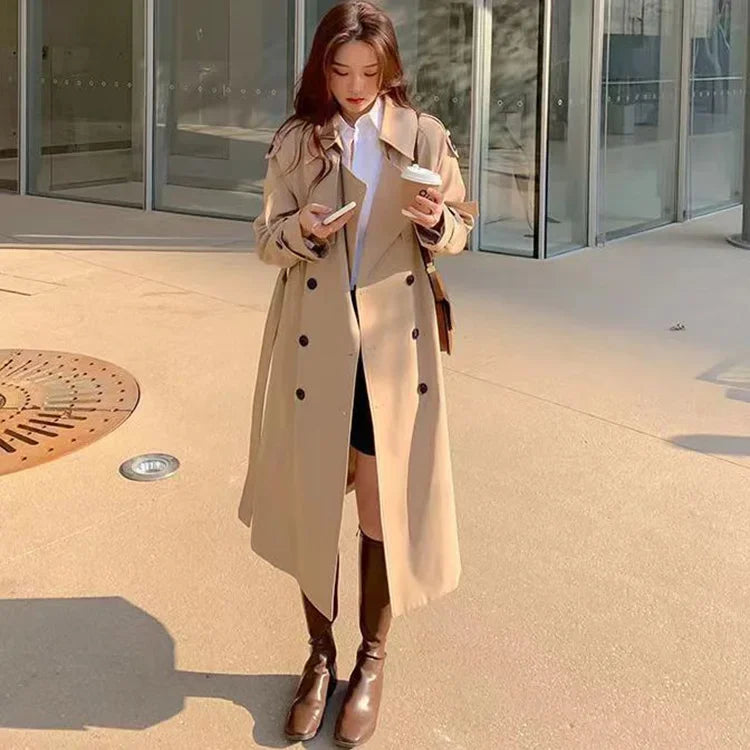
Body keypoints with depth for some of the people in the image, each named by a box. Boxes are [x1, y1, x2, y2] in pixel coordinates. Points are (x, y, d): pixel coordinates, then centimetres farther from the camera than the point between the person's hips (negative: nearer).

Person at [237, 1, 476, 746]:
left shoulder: (424, 136, 0)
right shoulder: (294, 141, 2)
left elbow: (460, 229, 4)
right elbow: (266, 241, 1)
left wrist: (436, 221, -19)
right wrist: (300, 229, -20)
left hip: (391, 343, -1)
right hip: (315, 342, 1)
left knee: (383, 506, 3)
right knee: (312, 504, 8)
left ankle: (371, 663, 21)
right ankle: (320, 657, 26)